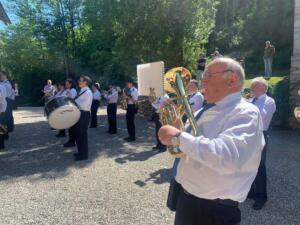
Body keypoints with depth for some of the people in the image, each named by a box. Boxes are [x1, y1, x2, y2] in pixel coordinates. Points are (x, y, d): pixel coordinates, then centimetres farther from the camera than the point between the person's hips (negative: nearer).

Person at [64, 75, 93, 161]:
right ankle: (80, 152, 29)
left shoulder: (88, 92, -13)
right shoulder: (82, 91, 17)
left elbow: (84, 104, -22)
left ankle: (84, 155, 8)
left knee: (82, 135, -3)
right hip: (78, 113, 10)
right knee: (77, 134, 16)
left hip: (84, 114, -10)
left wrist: (74, 102, -17)